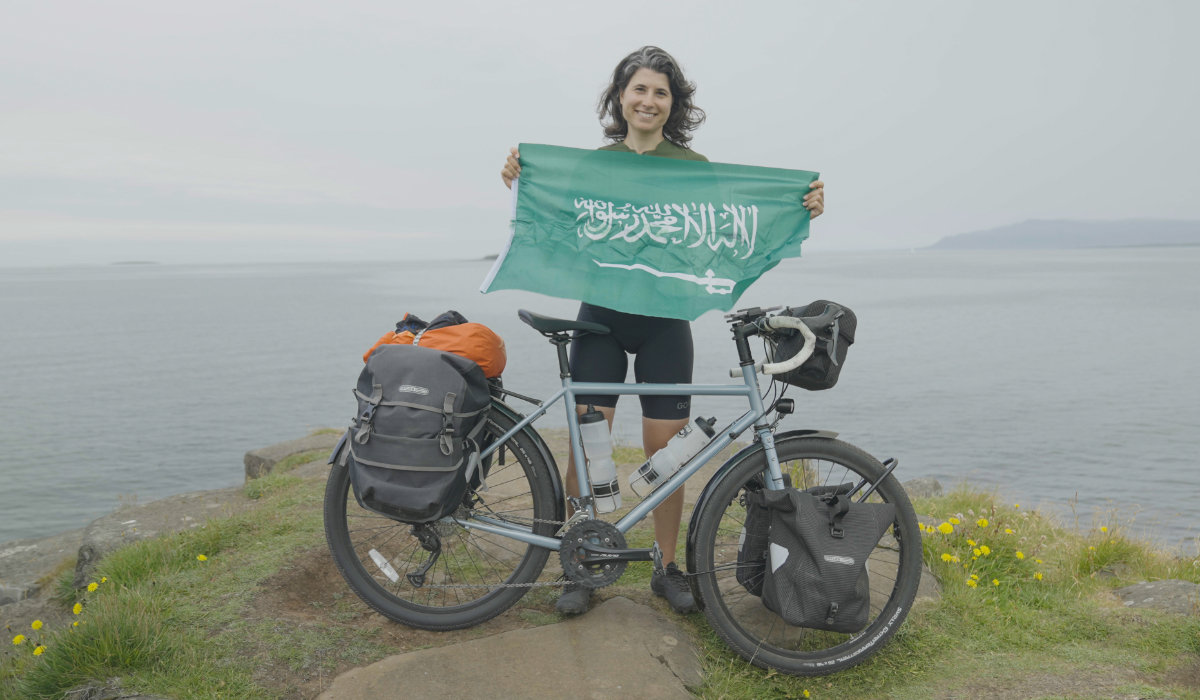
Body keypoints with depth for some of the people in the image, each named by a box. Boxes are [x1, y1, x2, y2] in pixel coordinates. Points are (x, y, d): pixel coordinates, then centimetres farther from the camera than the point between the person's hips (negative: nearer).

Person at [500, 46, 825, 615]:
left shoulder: (694, 167, 6)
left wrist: (802, 210, -13)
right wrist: (519, 182, -15)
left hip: (664, 322, 0)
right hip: (600, 316, 0)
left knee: (665, 450, 2)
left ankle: (668, 568, 20)